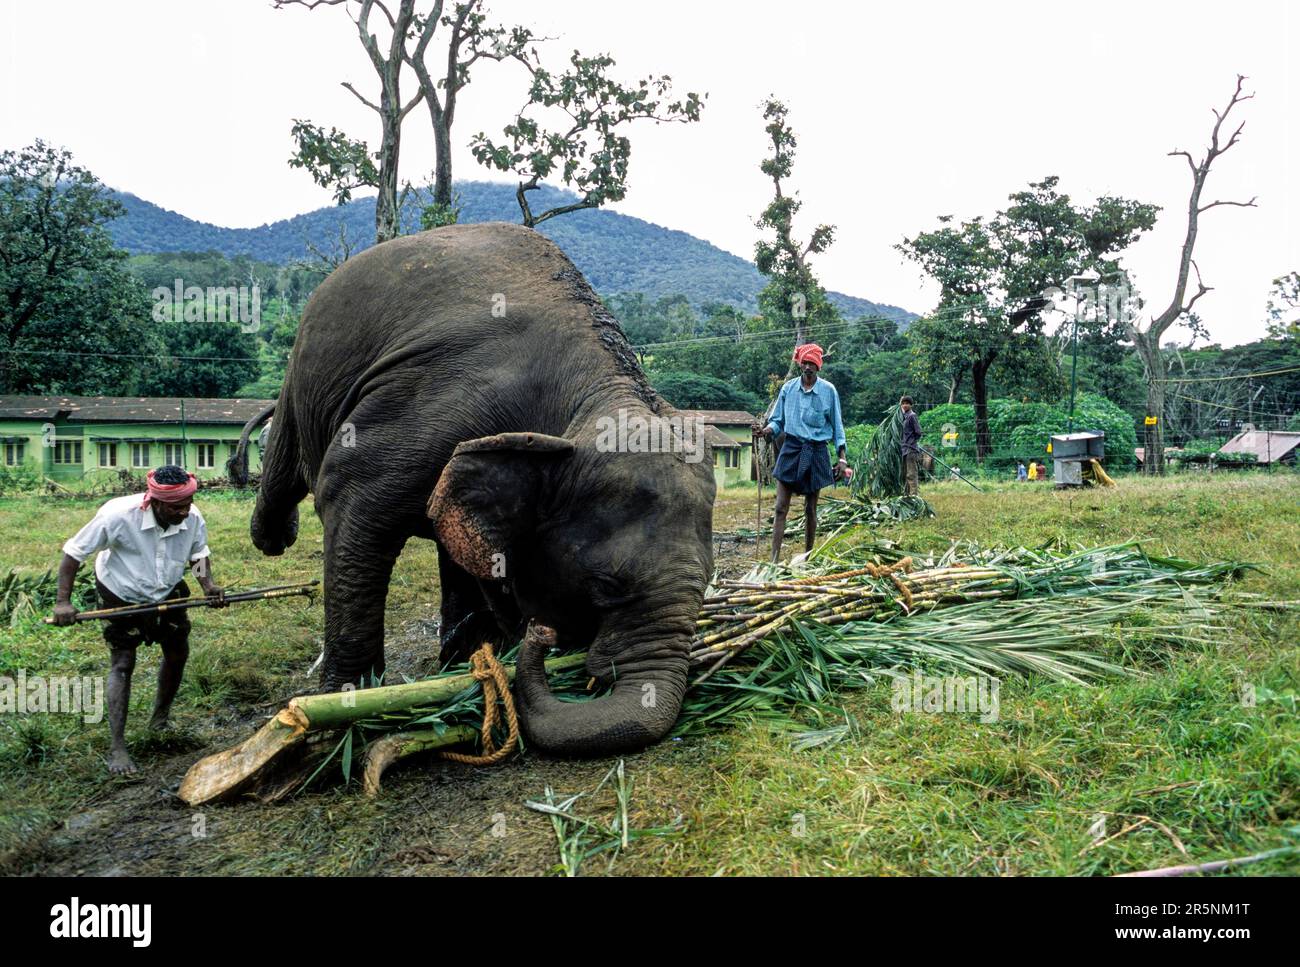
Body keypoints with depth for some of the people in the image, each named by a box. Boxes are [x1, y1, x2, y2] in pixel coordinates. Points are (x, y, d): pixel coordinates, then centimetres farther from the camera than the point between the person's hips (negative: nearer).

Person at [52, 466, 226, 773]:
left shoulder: (193, 518, -23)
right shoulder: (118, 515, -34)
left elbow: (199, 552, -2)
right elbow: (75, 551, -23)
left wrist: (208, 585, -19)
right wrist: (63, 601, -27)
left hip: (169, 593, 4)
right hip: (121, 595, -4)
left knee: (177, 654, 13)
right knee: (122, 664, -6)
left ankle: (160, 719, 37)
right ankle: (117, 748, -2)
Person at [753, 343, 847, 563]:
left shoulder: (828, 390, -1)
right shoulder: (788, 388, 2)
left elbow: (837, 426, 5)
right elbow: (777, 420, 9)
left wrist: (842, 458, 0)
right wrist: (767, 430, -14)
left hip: (816, 452, -1)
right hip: (791, 448, 1)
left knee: (810, 509, 8)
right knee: (781, 507, -6)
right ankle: (774, 560, -8)